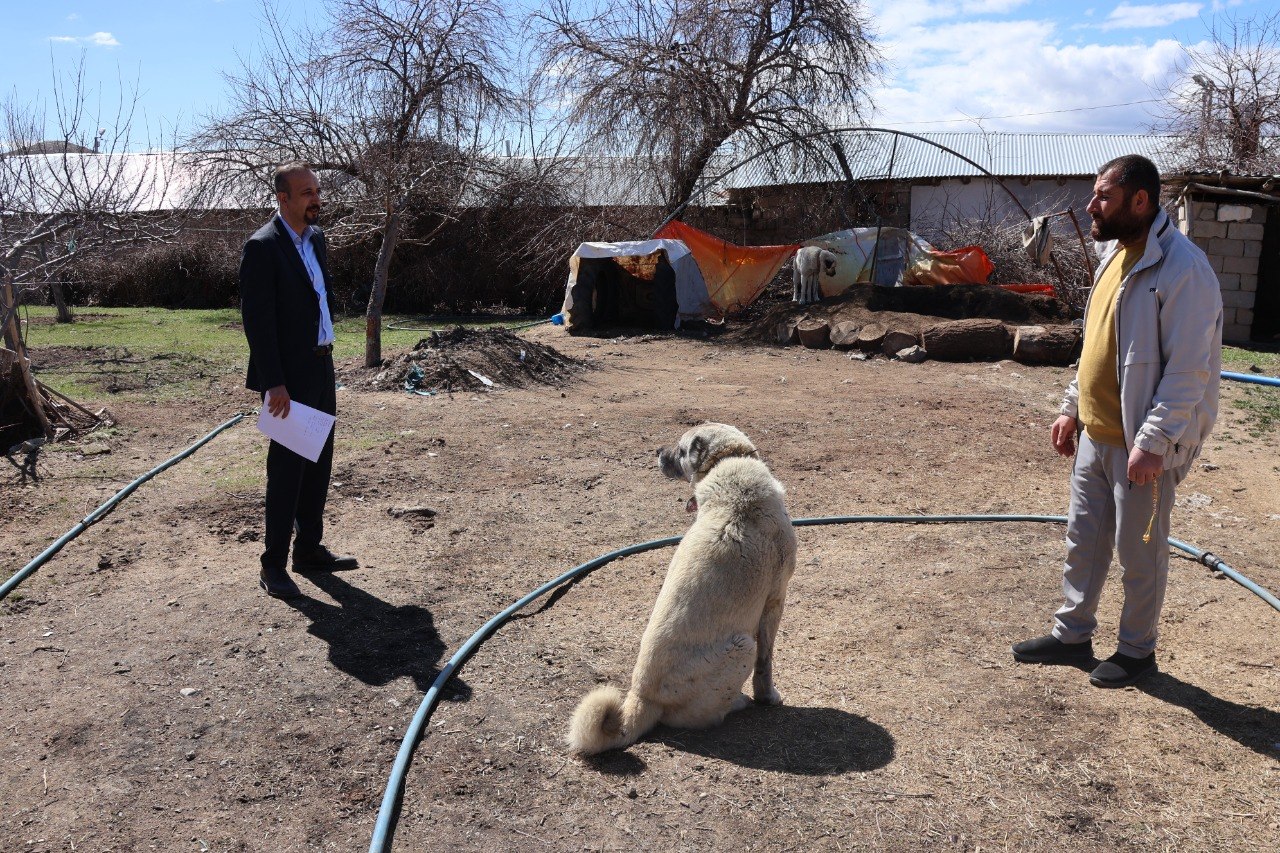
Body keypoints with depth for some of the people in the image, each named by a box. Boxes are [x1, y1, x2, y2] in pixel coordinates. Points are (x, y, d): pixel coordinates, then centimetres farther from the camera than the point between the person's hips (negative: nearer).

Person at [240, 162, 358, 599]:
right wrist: (273, 383, -21)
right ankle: (273, 565, 8)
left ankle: (310, 549, 27)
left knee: (318, 465, 14)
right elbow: (257, 320, -17)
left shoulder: (316, 238, 12)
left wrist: (327, 361, 17)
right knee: (286, 469, -3)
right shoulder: (262, 247, -13)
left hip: (321, 369, 8)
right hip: (289, 377, -8)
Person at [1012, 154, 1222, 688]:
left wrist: (1153, 441, -24)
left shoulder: (1181, 269, -19)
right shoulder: (1115, 255, 10)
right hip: (1096, 435, 9)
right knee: (1083, 539, 16)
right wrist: (1072, 407, 17)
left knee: (1139, 552, 7)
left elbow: (1188, 370, -22)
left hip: (1143, 444, -8)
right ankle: (1072, 635, 30)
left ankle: (1137, 650, 25)